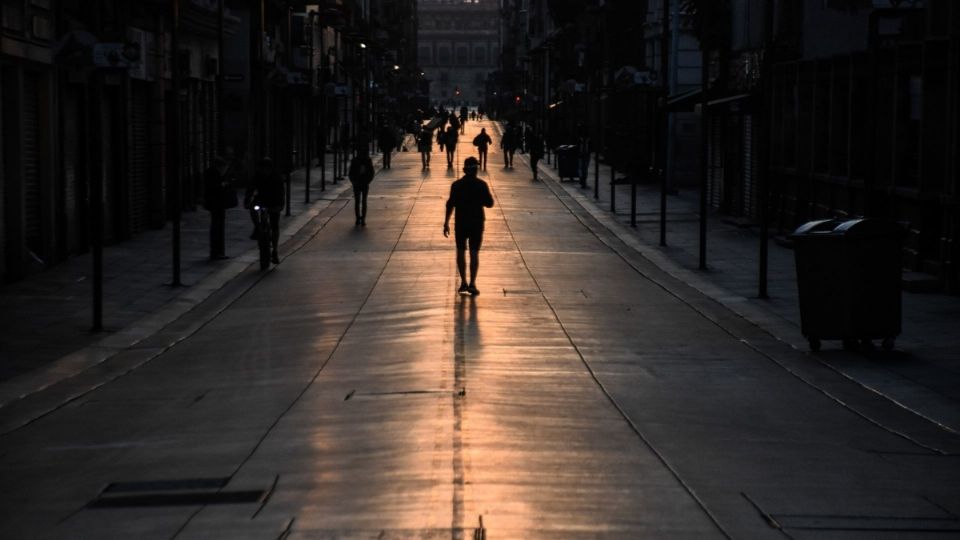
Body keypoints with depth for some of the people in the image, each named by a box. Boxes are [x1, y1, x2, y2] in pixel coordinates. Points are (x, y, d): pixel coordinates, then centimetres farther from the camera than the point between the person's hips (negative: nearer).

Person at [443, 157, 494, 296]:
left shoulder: (456, 185, -5)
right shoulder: (482, 185, -6)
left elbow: (450, 205, -6)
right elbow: (489, 203, -2)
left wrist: (446, 223, -1)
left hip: (460, 223, 1)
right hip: (477, 223, 0)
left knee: (461, 252, 13)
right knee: (474, 253, 3)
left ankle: (463, 282, 13)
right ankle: (472, 283, -6)